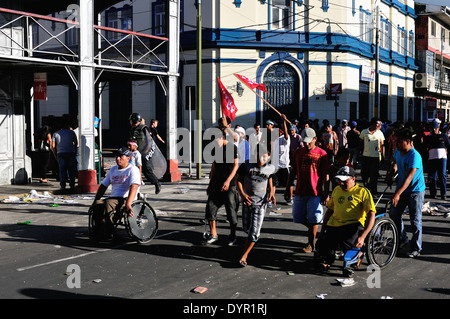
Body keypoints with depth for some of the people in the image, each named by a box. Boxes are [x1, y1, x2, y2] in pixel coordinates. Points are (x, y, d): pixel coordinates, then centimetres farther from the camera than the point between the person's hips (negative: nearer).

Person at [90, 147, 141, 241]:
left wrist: (128, 204, -33)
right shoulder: (113, 169, 21)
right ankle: (98, 233, -22)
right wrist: (95, 201, 14)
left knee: (108, 204, -34)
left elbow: (133, 188, -19)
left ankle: (108, 234, -30)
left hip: (126, 199, -7)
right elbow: (103, 186, 25)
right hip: (113, 198, 7)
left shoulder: (133, 170, -3)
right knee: (97, 204, -23)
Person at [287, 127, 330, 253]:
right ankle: (313, 230, 33)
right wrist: (288, 187, 13)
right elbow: (293, 171, 15)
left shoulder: (321, 153, -3)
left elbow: (326, 175, -3)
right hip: (300, 192, 5)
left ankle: (311, 243, 14)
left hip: (315, 193, -4)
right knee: (298, 217, 7)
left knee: (313, 219, -2)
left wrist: (326, 193, -7)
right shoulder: (298, 152, 9)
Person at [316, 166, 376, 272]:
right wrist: (322, 231, 21)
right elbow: (329, 210, 27)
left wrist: (362, 236, -21)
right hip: (333, 225, 4)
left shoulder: (363, 191, -1)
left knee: (345, 244, -34)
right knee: (322, 249, -19)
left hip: (353, 225, -4)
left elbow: (371, 215, -9)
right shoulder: (336, 190, 18)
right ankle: (328, 259, 19)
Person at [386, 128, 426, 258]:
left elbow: (409, 177, -33)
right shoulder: (398, 151, 0)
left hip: (415, 191, -7)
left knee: (415, 220, -1)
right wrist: (390, 174, 6)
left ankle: (416, 248, 12)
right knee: (393, 215, 7)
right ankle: (402, 239, 28)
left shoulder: (414, 156, -25)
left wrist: (398, 193, -41)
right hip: (401, 189, 7)